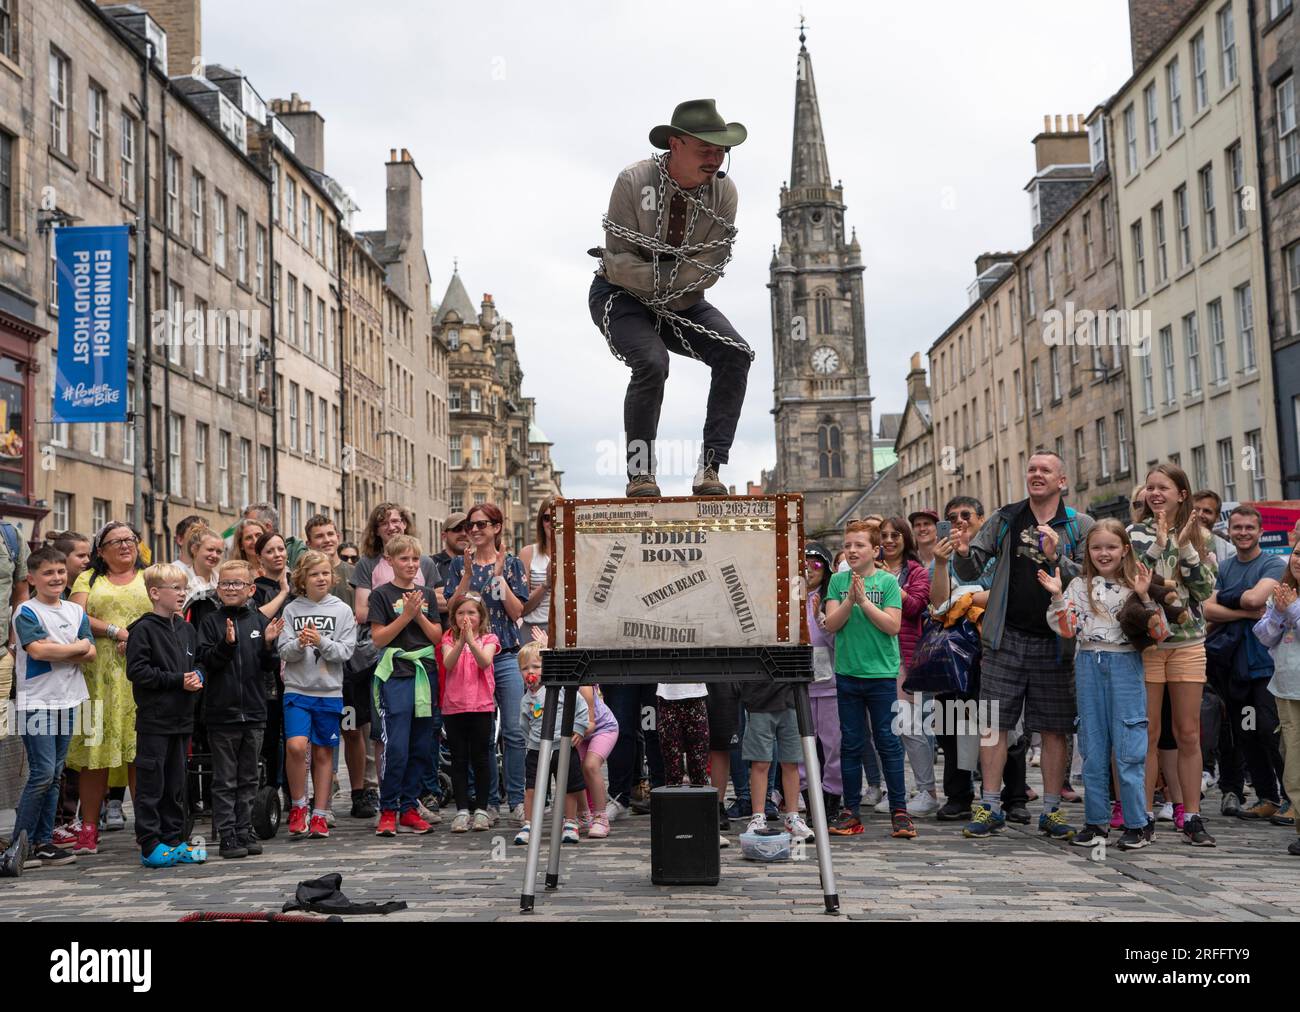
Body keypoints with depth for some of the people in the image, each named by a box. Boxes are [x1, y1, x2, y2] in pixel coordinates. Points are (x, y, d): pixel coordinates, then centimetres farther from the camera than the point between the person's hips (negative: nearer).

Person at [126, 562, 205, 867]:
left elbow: (197, 663, 22)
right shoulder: (144, 629, -9)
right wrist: (178, 680, -17)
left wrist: (197, 677, -1)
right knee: (151, 783, -2)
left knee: (176, 782, 12)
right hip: (154, 719, -7)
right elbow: (137, 670, -16)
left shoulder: (186, 629, 12)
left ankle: (174, 839, 19)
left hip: (182, 717, 7)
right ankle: (150, 845, 3)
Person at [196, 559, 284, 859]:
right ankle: (227, 835, 8)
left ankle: (244, 831, 19)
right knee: (225, 780, 3)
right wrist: (227, 643, -25)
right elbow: (206, 662, -11)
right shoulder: (212, 623, -1)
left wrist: (269, 645, -14)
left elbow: (271, 668, 4)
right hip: (222, 711, -3)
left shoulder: (260, 621, 4)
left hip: (254, 712, 3)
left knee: (248, 778, 11)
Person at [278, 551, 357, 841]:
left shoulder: (342, 611, 2)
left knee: (324, 753, 6)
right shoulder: (292, 610, 2)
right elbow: (284, 651, -2)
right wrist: (300, 643, -21)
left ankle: (320, 815, 16)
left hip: (330, 691, 1)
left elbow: (346, 651, -4)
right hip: (297, 689, -1)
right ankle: (298, 806, 2)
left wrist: (321, 642, -19)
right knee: (295, 746, -18)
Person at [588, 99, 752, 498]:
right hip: (621, 299, -4)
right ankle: (640, 472, -16)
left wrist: (645, 271, -20)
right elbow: (618, 263, -20)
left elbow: (710, 269, -13)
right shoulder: (634, 181, -19)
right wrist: (679, 274, -21)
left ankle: (710, 469, -17)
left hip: (681, 306, 4)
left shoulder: (723, 191, -9)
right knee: (652, 362, -31)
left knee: (735, 354, -18)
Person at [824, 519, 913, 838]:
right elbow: (831, 624, -3)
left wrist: (864, 600, -16)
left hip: (882, 673, -2)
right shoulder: (838, 581, 5)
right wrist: (850, 600, -17)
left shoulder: (887, 581, -2)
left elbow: (893, 626, -9)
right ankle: (850, 811, 14)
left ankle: (899, 811, 7)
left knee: (888, 741, 1)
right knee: (850, 744, 7)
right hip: (847, 672, 2)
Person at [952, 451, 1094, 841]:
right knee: (994, 724, 0)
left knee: (1055, 729, 4)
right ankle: (990, 807, 8)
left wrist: (1056, 558, -20)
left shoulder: (1080, 526, 4)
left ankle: (1051, 810, 14)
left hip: (1054, 641, -1)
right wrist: (964, 553, -14)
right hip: (1006, 637, 1)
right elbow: (970, 573, 8)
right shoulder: (1004, 520, 9)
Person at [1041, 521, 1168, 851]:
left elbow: (1158, 634, -5)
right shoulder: (1079, 586, 7)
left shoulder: (1135, 585, 1)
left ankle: (1136, 824, 6)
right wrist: (1057, 595, -12)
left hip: (1125, 666, -3)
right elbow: (1067, 629, -3)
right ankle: (1097, 822, 16)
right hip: (1089, 665, 3)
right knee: (1093, 749, 8)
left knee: (1129, 748, -3)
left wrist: (1144, 597, -15)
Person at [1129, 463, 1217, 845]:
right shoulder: (1137, 533, 2)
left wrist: (1185, 547, -10)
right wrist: (1161, 543, -17)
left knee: (1189, 734, 5)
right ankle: (1145, 816, 9)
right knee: (1147, 733, 2)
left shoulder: (1198, 535, 7)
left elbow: (1206, 589, -1)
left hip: (1188, 642, 2)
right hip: (1145, 641, -2)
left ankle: (1192, 817, 11)